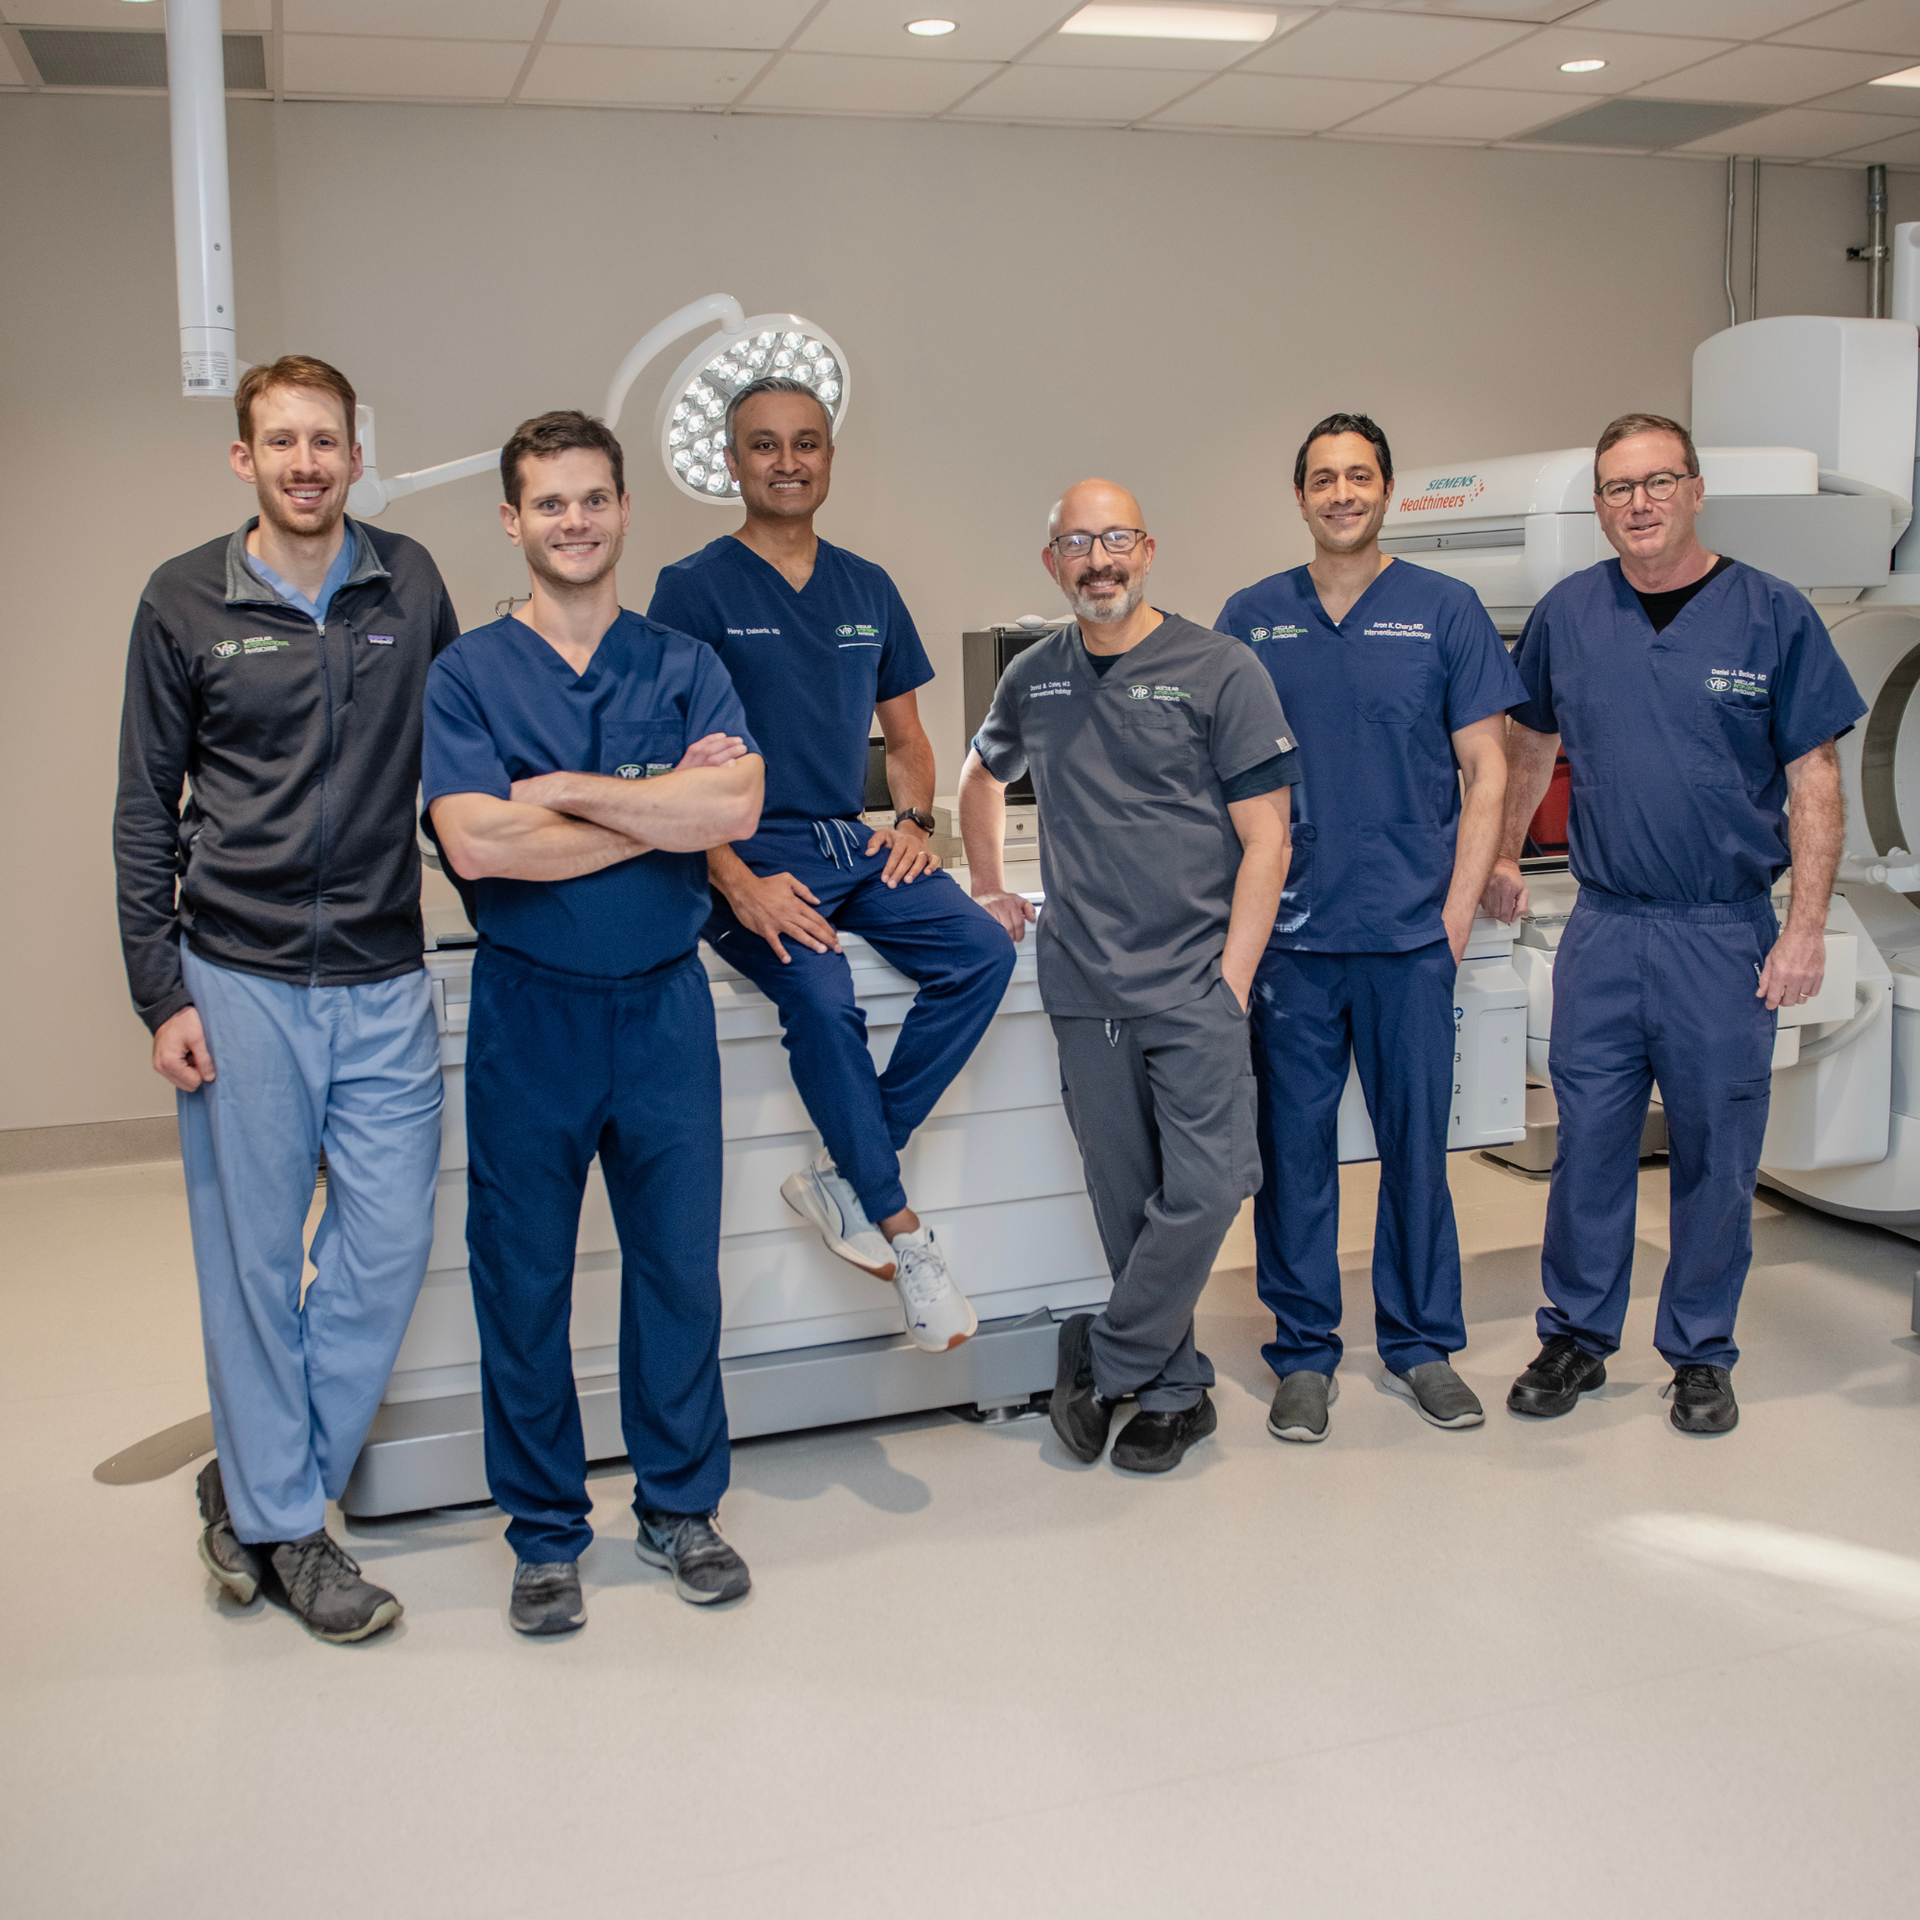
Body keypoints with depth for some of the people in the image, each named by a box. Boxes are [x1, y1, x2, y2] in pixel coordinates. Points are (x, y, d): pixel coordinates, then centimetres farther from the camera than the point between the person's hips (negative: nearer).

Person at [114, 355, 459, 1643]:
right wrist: (161, 992, -2)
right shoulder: (185, 604, 1)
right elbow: (146, 809, 3)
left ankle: (258, 1488, 23)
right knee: (255, 1255, 4)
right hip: (239, 979, -2)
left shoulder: (409, 584, 7)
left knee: (390, 1244, 2)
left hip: (385, 979, 2)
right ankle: (283, 1524, 20)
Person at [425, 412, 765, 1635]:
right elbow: (476, 844, -16)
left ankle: (682, 1505, 28)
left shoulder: (684, 666, 5)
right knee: (523, 1280, 8)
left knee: (680, 1266, 10)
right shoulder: (469, 674, 0)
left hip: (665, 1005, 1)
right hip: (529, 1013, -1)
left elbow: (737, 809, -12)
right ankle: (546, 1531, 24)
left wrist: (567, 790, -14)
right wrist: (662, 811, -12)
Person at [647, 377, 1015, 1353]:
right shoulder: (694, 587, 0)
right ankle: (901, 1232, -17)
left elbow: (905, 734, 23)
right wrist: (739, 883, -18)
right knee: (819, 992, -31)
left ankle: (844, 1175, -11)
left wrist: (913, 818, 1)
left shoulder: (867, 588, 16)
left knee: (982, 952, -19)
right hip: (749, 856, -5)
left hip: (853, 845, 5)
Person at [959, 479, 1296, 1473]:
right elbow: (984, 774, 31)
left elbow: (1265, 839, -5)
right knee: (1126, 1202, 8)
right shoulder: (1032, 679, 11)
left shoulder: (1220, 670, -3)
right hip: (1083, 988, 4)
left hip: (1195, 982, -3)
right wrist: (988, 887, 19)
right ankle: (1176, 1389, 22)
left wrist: (1233, 980, -11)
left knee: (1205, 1186, -10)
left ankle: (1104, 1357, 10)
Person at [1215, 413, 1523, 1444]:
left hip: (1412, 932, -1)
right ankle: (1304, 1353, 19)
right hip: (1290, 932, 1)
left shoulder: (1444, 610, 3)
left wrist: (1459, 907, -4)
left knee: (1416, 1142, 7)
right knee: (1294, 1146, 6)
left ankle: (1422, 1343, 23)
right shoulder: (1251, 618, 7)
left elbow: (1486, 772, 4)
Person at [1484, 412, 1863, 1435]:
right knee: (1587, 1143, 6)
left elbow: (1814, 780, -3)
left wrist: (1806, 927, -9)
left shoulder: (1771, 614, -3)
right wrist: (1503, 855, 19)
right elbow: (1531, 745, 20)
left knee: (1717, 1154, 7)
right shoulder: (1567, 614, 4)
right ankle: (1577, 1336, 23)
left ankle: (1700, 1354, 23)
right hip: (1602, 929, 2)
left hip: (1727, 935, -2)